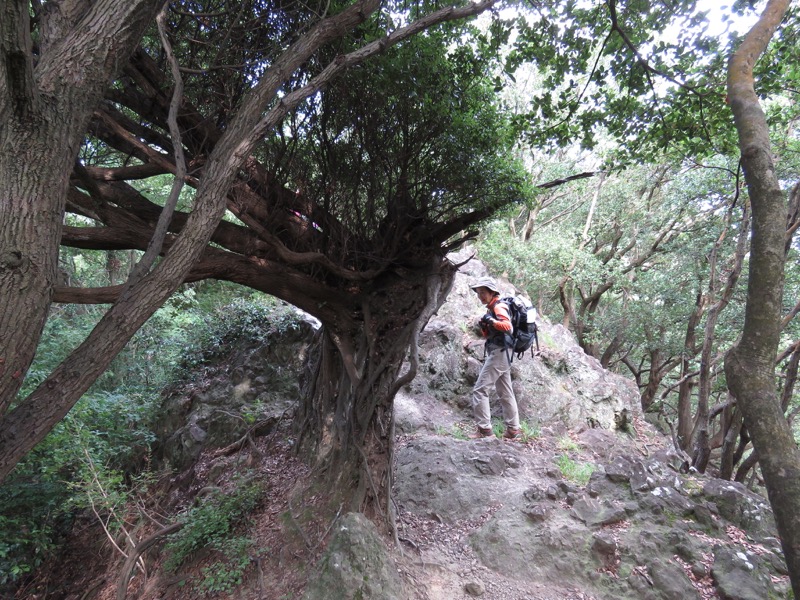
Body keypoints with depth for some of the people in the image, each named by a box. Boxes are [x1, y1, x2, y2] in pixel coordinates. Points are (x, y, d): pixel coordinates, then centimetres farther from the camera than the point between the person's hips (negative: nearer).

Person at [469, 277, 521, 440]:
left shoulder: (498, 307, -10)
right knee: (505, 393, 12)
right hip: (501, 354, 10)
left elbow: (507, 325, -27)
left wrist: (491, 321, -38)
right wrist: (483, 327, 3)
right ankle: (513, 429, 18)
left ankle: (484, 429, -12)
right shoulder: (491, 309, 19)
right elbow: (489, 335, 21)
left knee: (480, 390, -11)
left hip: (498, 353, -10)